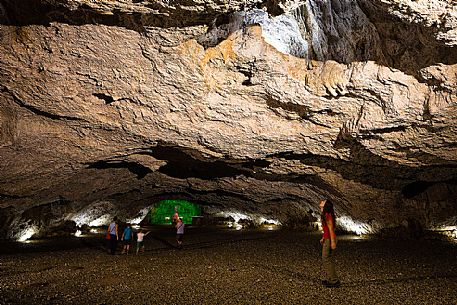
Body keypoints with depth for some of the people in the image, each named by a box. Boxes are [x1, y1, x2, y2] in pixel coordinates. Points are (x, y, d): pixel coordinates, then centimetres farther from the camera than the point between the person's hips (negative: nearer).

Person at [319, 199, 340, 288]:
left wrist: (332, 242, -20)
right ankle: (331, 279, 25)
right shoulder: (326, 215, 11)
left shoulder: (328, 216, -19)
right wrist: (323, 238, 24)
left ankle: (334, 281, 3)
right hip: (327, 239, 10)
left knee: (326, 259, -3)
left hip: (329, 240, -10)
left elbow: (331, 229, -20)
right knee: (329, 259, 16)